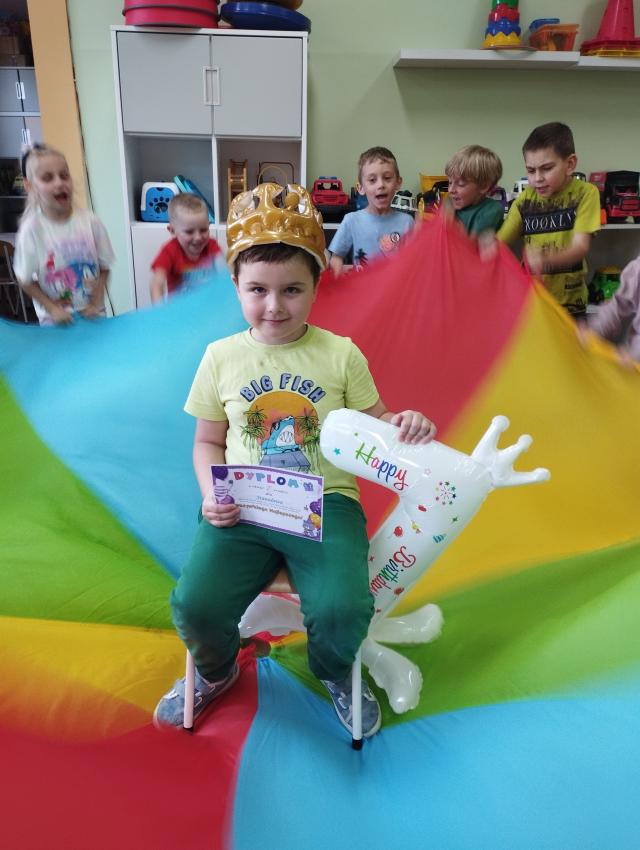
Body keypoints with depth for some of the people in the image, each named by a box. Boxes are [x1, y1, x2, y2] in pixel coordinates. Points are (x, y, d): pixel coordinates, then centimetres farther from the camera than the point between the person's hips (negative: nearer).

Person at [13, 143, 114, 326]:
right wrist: (52, 309, -11)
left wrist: (96, 303, -8)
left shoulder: (90, 221, -9)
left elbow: (104, 267, -1)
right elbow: (25, 280, -5)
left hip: (92, 313, 2)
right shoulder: (32, 229, -13)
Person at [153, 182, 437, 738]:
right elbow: (208, 442, 13)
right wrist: (212, 495, -5)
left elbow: (372, 421, 11)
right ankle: (215, 672, 24)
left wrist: (404, 423, -11)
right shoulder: (221, 357, 6)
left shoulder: (341, 354, 2)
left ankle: (335, 673, 20)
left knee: (343, 610, -23)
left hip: (326, 502, -1)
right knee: (195, 605, -18)